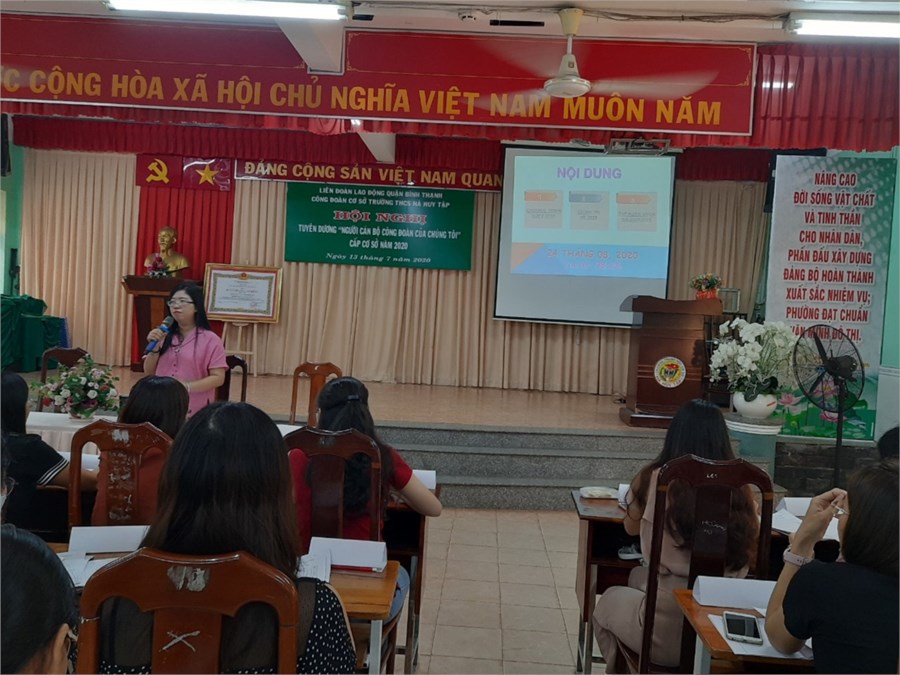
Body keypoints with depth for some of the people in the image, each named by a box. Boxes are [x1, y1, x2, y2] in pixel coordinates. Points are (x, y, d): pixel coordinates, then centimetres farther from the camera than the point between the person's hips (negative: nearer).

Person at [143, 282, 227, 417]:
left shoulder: (210, 340, -5)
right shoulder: (165, 337, 9)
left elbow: (218, 378, -9)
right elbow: (149, 373, 10)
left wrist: (187, 387, -21)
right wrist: (155, 348, -6)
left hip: (193, 412, -4)